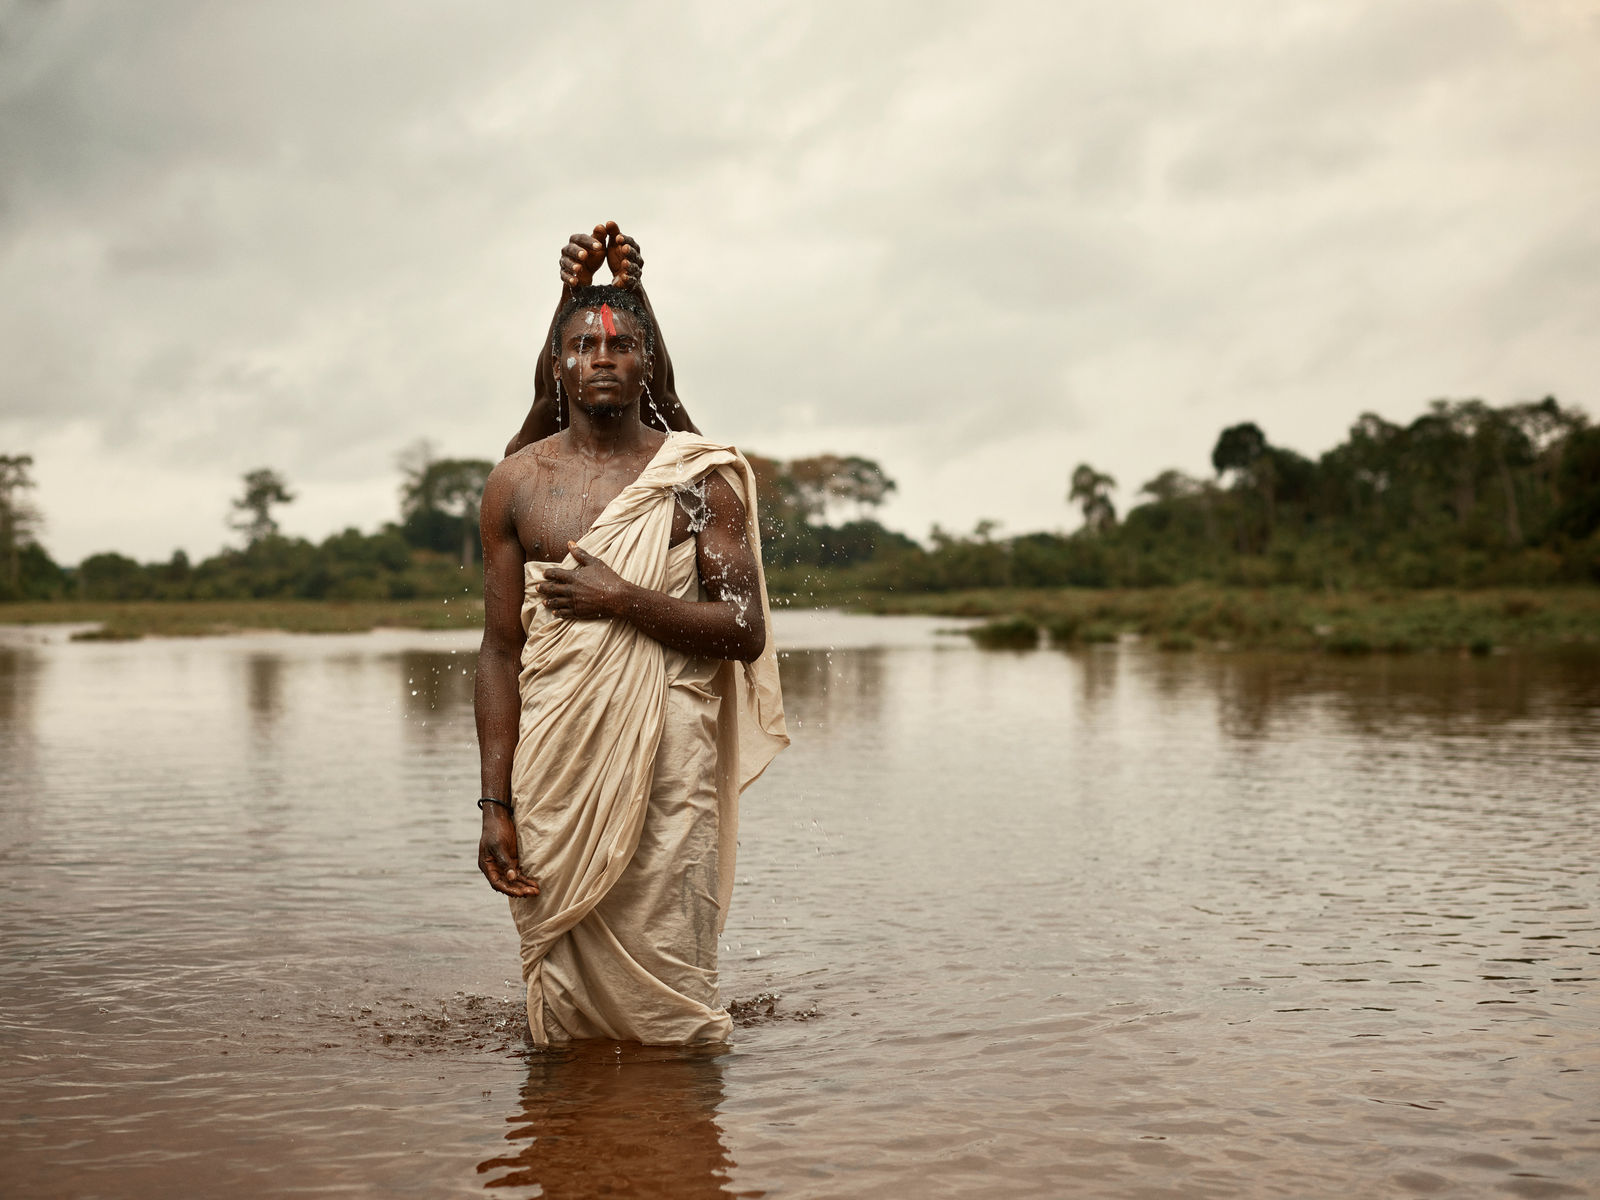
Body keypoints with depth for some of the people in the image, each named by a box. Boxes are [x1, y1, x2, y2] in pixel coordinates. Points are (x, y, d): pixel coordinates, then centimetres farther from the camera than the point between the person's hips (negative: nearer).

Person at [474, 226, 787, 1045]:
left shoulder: (701, 478, 4)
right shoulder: (517, 483, 8)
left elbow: (745, 633, -2)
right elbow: (501, 652, 7)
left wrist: (620, 598, -13)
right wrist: (495, 806, 1)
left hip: (669, 762, -1)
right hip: (554, 767, 2)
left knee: (667, 998, -1)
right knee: (563, 997, 6)